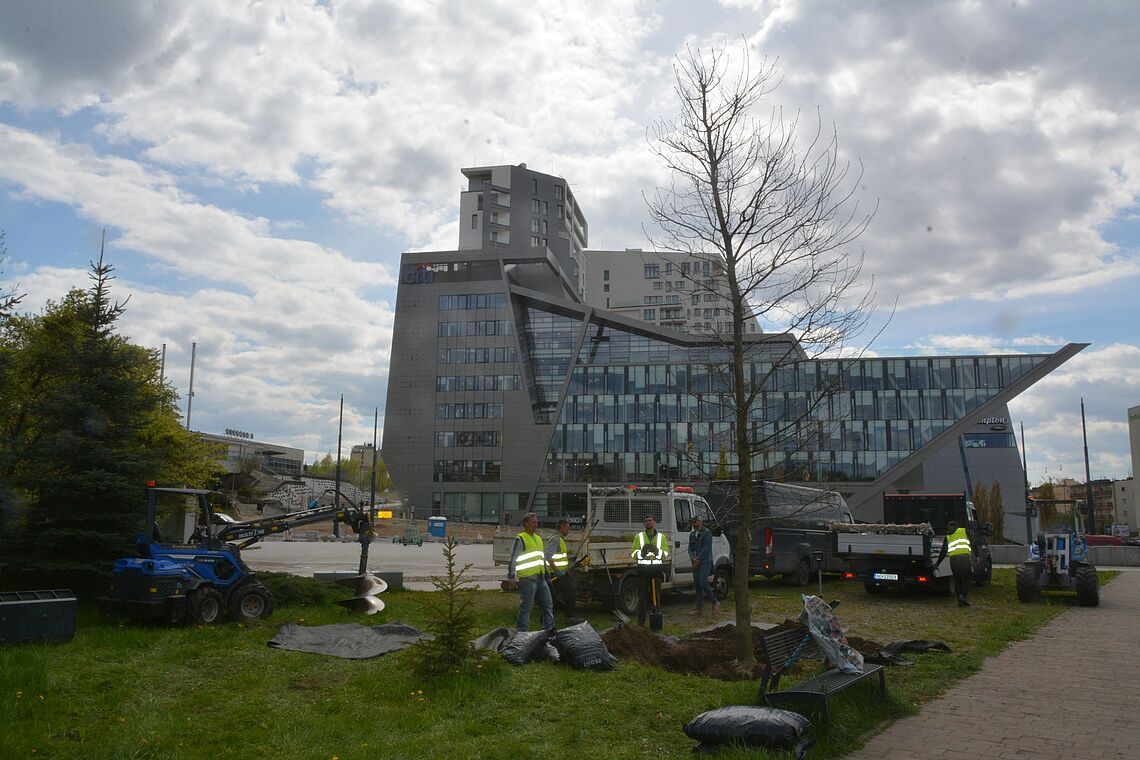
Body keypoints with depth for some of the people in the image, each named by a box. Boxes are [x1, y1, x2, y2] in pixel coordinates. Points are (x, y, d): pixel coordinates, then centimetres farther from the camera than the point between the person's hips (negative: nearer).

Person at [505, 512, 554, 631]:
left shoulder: (538, 538, 18)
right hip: (527, 579, -8)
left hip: (540, 578, 8)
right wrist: (511, 577, -14)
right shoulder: (520, 539, -7)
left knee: (548, 604, 10)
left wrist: (547, 574, 23)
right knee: (526, 606, -3)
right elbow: (513, 559, -10)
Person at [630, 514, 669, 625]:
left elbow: (666, 552, 3)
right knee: (643, 593, -1)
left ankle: (657, 614, 13)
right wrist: (642, 552, -17)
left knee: (656, 593, 4)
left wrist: (657, 551, -17)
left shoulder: (661, 537, 13)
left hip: (657, 568, 1)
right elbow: (633, 553, 4)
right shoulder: (639, 537, 10)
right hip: (643, 567, -1)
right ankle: (641, 617, 5)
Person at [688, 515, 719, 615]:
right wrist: (693, 558, -7)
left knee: (703, 583, -16)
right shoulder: (692, 534, 16)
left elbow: (706, 548, -12)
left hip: (705, 562, -7)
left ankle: (715, 603, -1)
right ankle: (699, 608, 9)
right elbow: (690, 548, 12)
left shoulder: (706, 533, -6)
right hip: (696, 562, 7)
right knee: (697, 584, 5)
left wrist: (698, 559, -12)